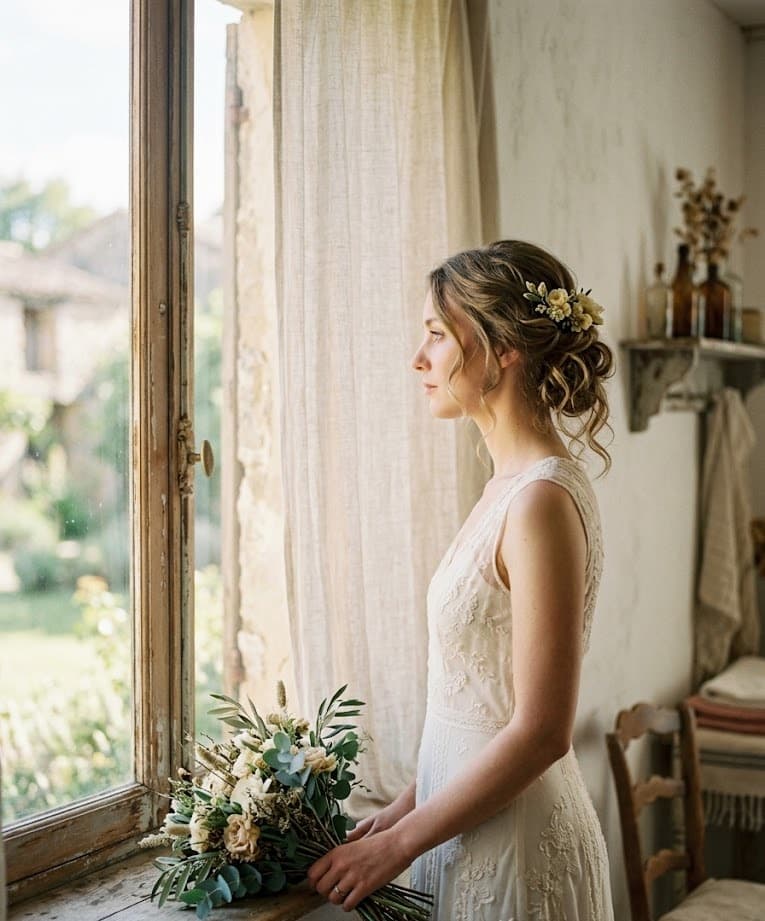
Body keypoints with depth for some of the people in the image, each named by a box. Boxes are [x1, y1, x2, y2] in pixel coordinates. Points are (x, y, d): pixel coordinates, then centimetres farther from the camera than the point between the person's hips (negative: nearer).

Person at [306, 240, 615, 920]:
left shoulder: (542, 501, -22)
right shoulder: (511, 486, 6)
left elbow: (541, 731, -23)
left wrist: (398, 844, -16)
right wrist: (410, 804, 9)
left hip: (514, 849, -8)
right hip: (474, 829, 8)